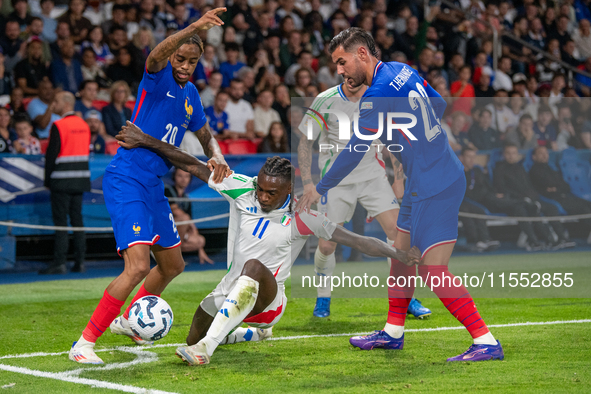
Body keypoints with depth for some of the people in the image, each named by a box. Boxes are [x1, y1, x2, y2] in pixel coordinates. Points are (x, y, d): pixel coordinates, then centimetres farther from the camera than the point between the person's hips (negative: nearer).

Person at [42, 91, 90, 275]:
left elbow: (52, 154, -12)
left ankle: (59, 262, -8)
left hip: (62, 180, -7)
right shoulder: (84, 125, 11)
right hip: (80, 180, 7)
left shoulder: (59, 126, -12)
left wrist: (48, 179, -3)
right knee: (77, 218, 9)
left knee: (60, 220, -5)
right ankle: (79, 261, 8)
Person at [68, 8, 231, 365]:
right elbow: (156, 56, -34)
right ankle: (84, 343, -15)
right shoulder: (159, 78, -9)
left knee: (173, 265, 19)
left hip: (153, 186, 9)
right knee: (138, 265, -22)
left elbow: (206, 136, 29)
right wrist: (194, 28, -49)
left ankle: (127, 321, 42)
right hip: (125, 180, -9)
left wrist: (217, 158, 6)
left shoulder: (190, 95, 13)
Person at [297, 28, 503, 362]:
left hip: (434, 186, -10)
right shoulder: (402, 71, 9)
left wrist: (320, 190, -1)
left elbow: (353, 153, -12)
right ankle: (393, 333, 29)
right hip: (445, 172, 10)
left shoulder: (378, 95, -17)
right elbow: (439, 105, 23)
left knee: (434, 272, -12)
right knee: (402, 253, 18)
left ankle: (486, 342, -13)